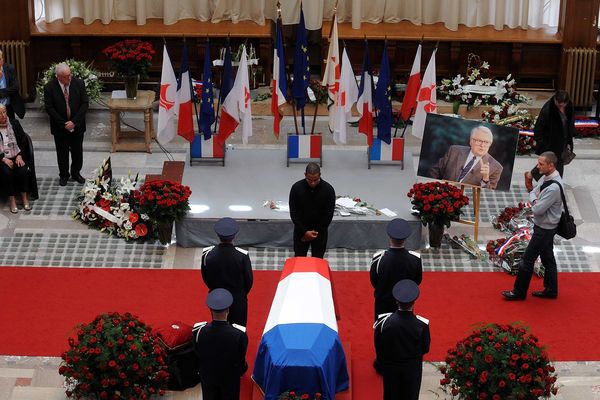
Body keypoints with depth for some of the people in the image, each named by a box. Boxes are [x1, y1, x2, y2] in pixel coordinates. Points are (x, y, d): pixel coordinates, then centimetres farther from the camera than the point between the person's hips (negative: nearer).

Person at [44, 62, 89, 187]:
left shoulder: (79, 84, -10)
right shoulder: (49, 87, -13)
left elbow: (85, 104, -8)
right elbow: (49, 108, -11)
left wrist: (74, 122, -15)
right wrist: (63, 124, -15)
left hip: (77, 125, 1)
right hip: (60, 127, -1)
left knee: (77, 151, 13)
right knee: (62, 153, 11)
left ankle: (76, 173, 32)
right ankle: (64, 175, 28)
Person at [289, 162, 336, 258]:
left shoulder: (328, 189, -17)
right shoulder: (296, 188, -16)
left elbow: (328, 214, -11)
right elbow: (293, 213, -12)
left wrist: (316, 232, -13)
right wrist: (304, 232, -16)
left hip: (320, 231, 0)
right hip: (301, 230, 0)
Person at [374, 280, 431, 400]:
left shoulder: (383, 323, -23)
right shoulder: (422, 325, -24)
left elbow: (378, 349, -9)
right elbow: (425, 349, -9)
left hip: (390, 368, 1)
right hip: (413, 368, -1)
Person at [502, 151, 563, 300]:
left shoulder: (554, 187, -29)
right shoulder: (546, 178, 0)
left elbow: (538, 210, -29)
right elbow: (532, 193, 11)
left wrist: (535, 204, -7)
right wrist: (536, 201, -11)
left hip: (544, 229, -9)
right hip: (545, 226, 9)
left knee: (527, 260, 0)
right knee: (548, 258, 19)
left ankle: (519, 292, 12)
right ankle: (551, 290, 31)